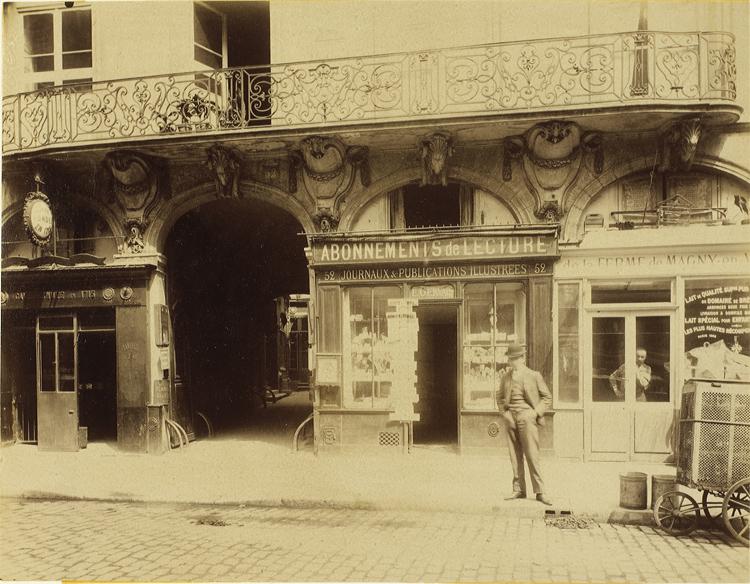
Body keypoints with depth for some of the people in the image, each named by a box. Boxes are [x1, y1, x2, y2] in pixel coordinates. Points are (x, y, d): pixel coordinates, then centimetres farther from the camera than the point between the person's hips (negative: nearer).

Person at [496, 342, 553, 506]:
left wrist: (535, 413, -6)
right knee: (515, 455, 6)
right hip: (511, 419, 4)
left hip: (527, 418, -4)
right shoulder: (506, 378, 11)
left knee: (532, 455, -6)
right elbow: (500, 397, 23)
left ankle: (540, 491, 1)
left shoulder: (534, 376, 1)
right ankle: (519, 490, 14)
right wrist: (504, 413, 7)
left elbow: (547, 398, 6)